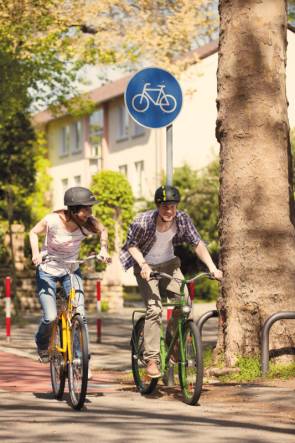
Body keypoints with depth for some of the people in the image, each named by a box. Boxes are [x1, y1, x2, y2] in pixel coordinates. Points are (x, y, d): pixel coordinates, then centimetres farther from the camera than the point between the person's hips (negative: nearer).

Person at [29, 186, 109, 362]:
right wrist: (36, 253, -23)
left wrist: (104, 249, -14)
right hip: (47, 271, -3)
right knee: (50, 317, -13)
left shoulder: (88, 222, -19)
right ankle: (42, 344, 21)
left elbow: (103, 230, 3)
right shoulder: (53, 220, -27)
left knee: (80, 314, -15)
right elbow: (34, 233, -8)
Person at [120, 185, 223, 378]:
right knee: (154, 308, -20)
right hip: (147, 267, -4)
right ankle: (152, 359, -15)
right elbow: (132, 245, -14)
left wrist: (212, 267, -24)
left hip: (169, 264, 4)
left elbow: (198, 243, -14)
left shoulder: (182, 219, -16)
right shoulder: (144, 221, -25)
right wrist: (143, 265, -29)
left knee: (185, 301, -14)